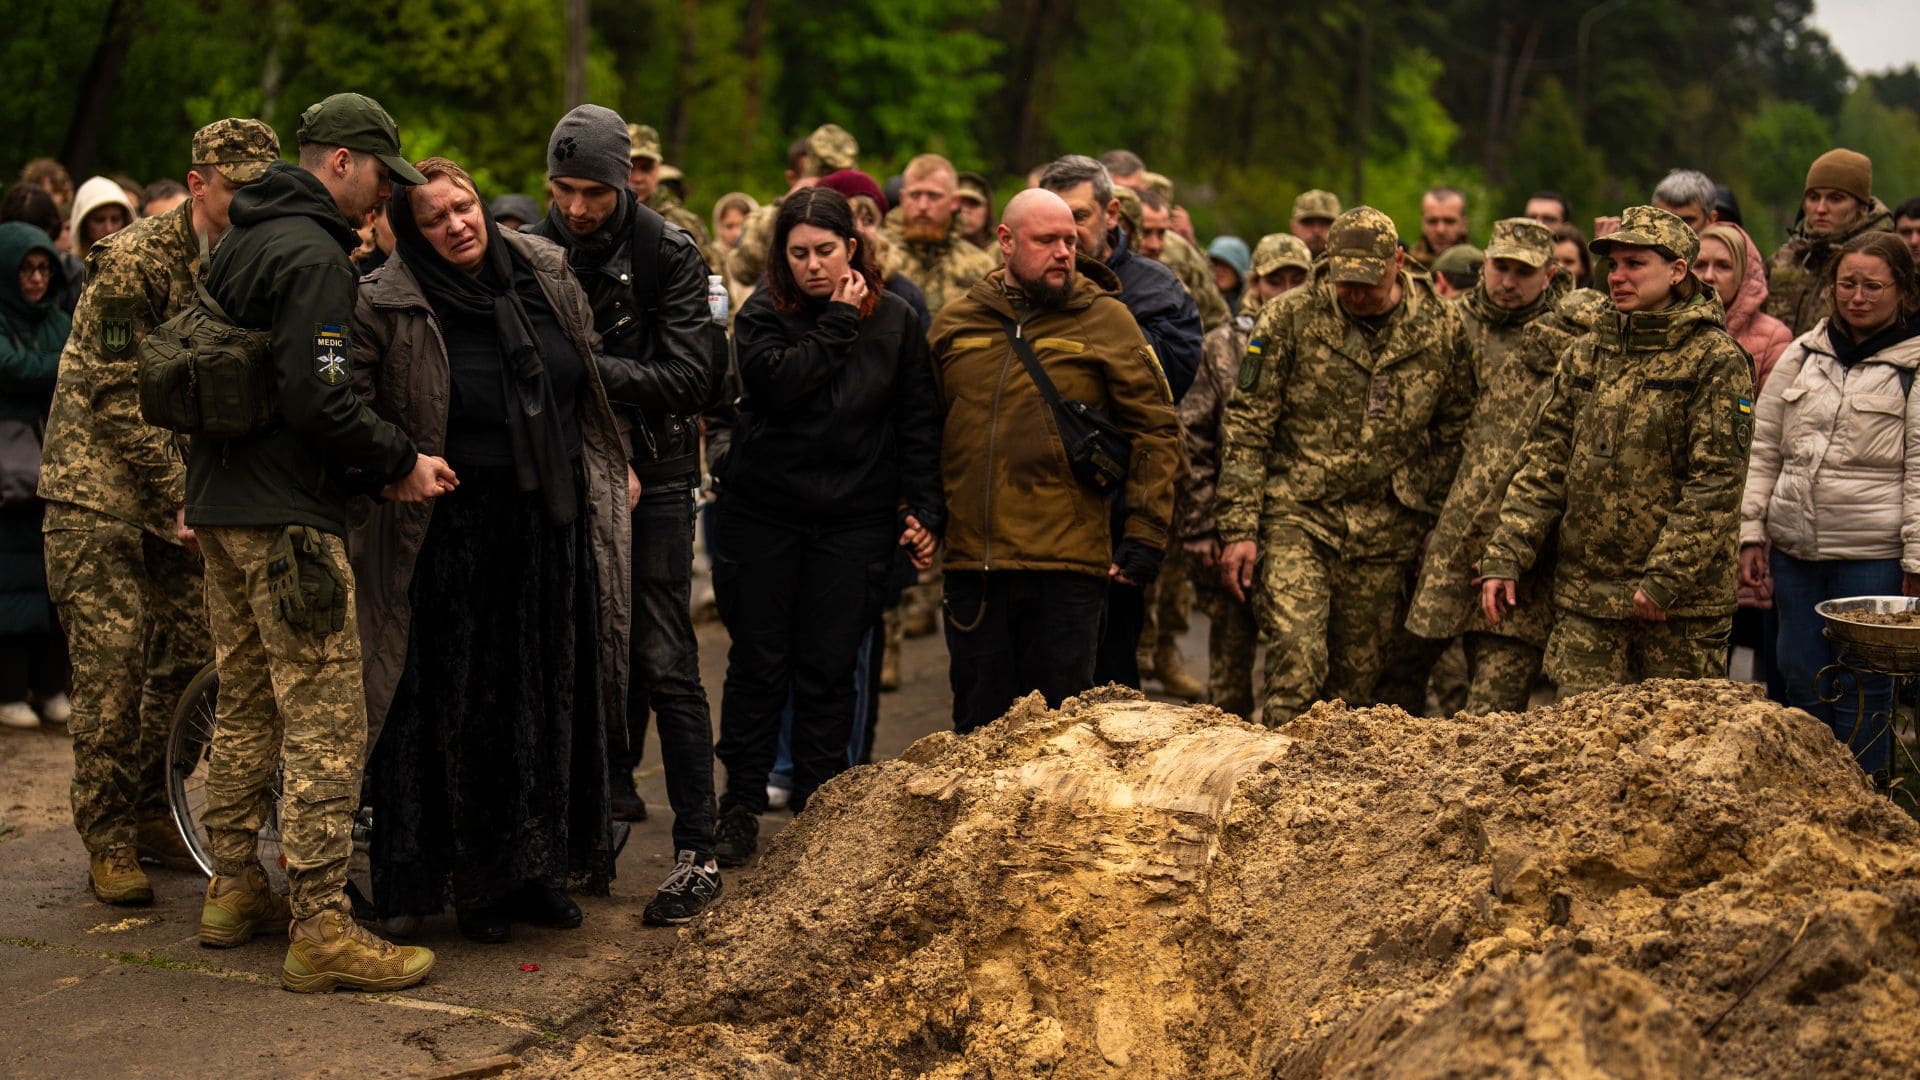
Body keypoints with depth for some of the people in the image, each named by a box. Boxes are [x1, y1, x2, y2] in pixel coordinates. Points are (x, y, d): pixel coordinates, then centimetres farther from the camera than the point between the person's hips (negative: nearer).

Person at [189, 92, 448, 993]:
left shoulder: (238, 244, 16)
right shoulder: (314, 254, -14)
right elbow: (316, 398, -23)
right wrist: (399, 462, -11)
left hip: (219, 506, 10)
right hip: (285, 514, -10)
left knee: (246, 703, 18)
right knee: (326, 717, -8)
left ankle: (233, 890, 26)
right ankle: (320, 928, -9)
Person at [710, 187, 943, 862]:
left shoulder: (894, 321, 4)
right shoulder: (762, 316, 0)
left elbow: (918, 424, 6)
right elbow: (778, 383, -20)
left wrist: (926, 511, -1)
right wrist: (837, 324, -15)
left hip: (854, 521, 0)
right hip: (762, 514, 0)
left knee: (830, 667, 2)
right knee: (758, 663, 4)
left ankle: (818, 807, 12)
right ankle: (741, 807, 13)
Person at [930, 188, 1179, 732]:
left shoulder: (1107, 321, 1)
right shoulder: (955, 322, 10)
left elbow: (1156, 429, 1)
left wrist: (1145, 535, -5)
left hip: (1068, 564, -3)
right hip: (971, 562, 3)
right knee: (977, 723, 11)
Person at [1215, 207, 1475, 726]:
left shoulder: (1442, 328, 3)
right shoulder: (1290, 319, -3)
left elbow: (1454, 431, 13)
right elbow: (1246, 427, -2)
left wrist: (1431, 521, 9)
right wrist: (1239, 528, -8)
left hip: (1382, 533, 3)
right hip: (1295, 518, -2)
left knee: (1358, 677, 7)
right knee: (1297, 658, -19)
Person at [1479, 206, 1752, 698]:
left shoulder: (1715, 359, -5)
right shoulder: (1586, 355, 11)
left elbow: (1716, 482, -11)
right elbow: (1545, 463, 11)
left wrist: (1665, 577, -16)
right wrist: (1504, 556, 1)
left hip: (1682, 602, -4)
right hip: (1584, 594, 5)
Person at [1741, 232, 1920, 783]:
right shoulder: (1802, 355, 11)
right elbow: (1764, 452, 12)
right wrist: (1752, 532, 7)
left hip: (1873, 556, -5)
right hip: (1794, 550, 5)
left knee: (1862, 691, 2)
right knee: (1802, 681, 12)